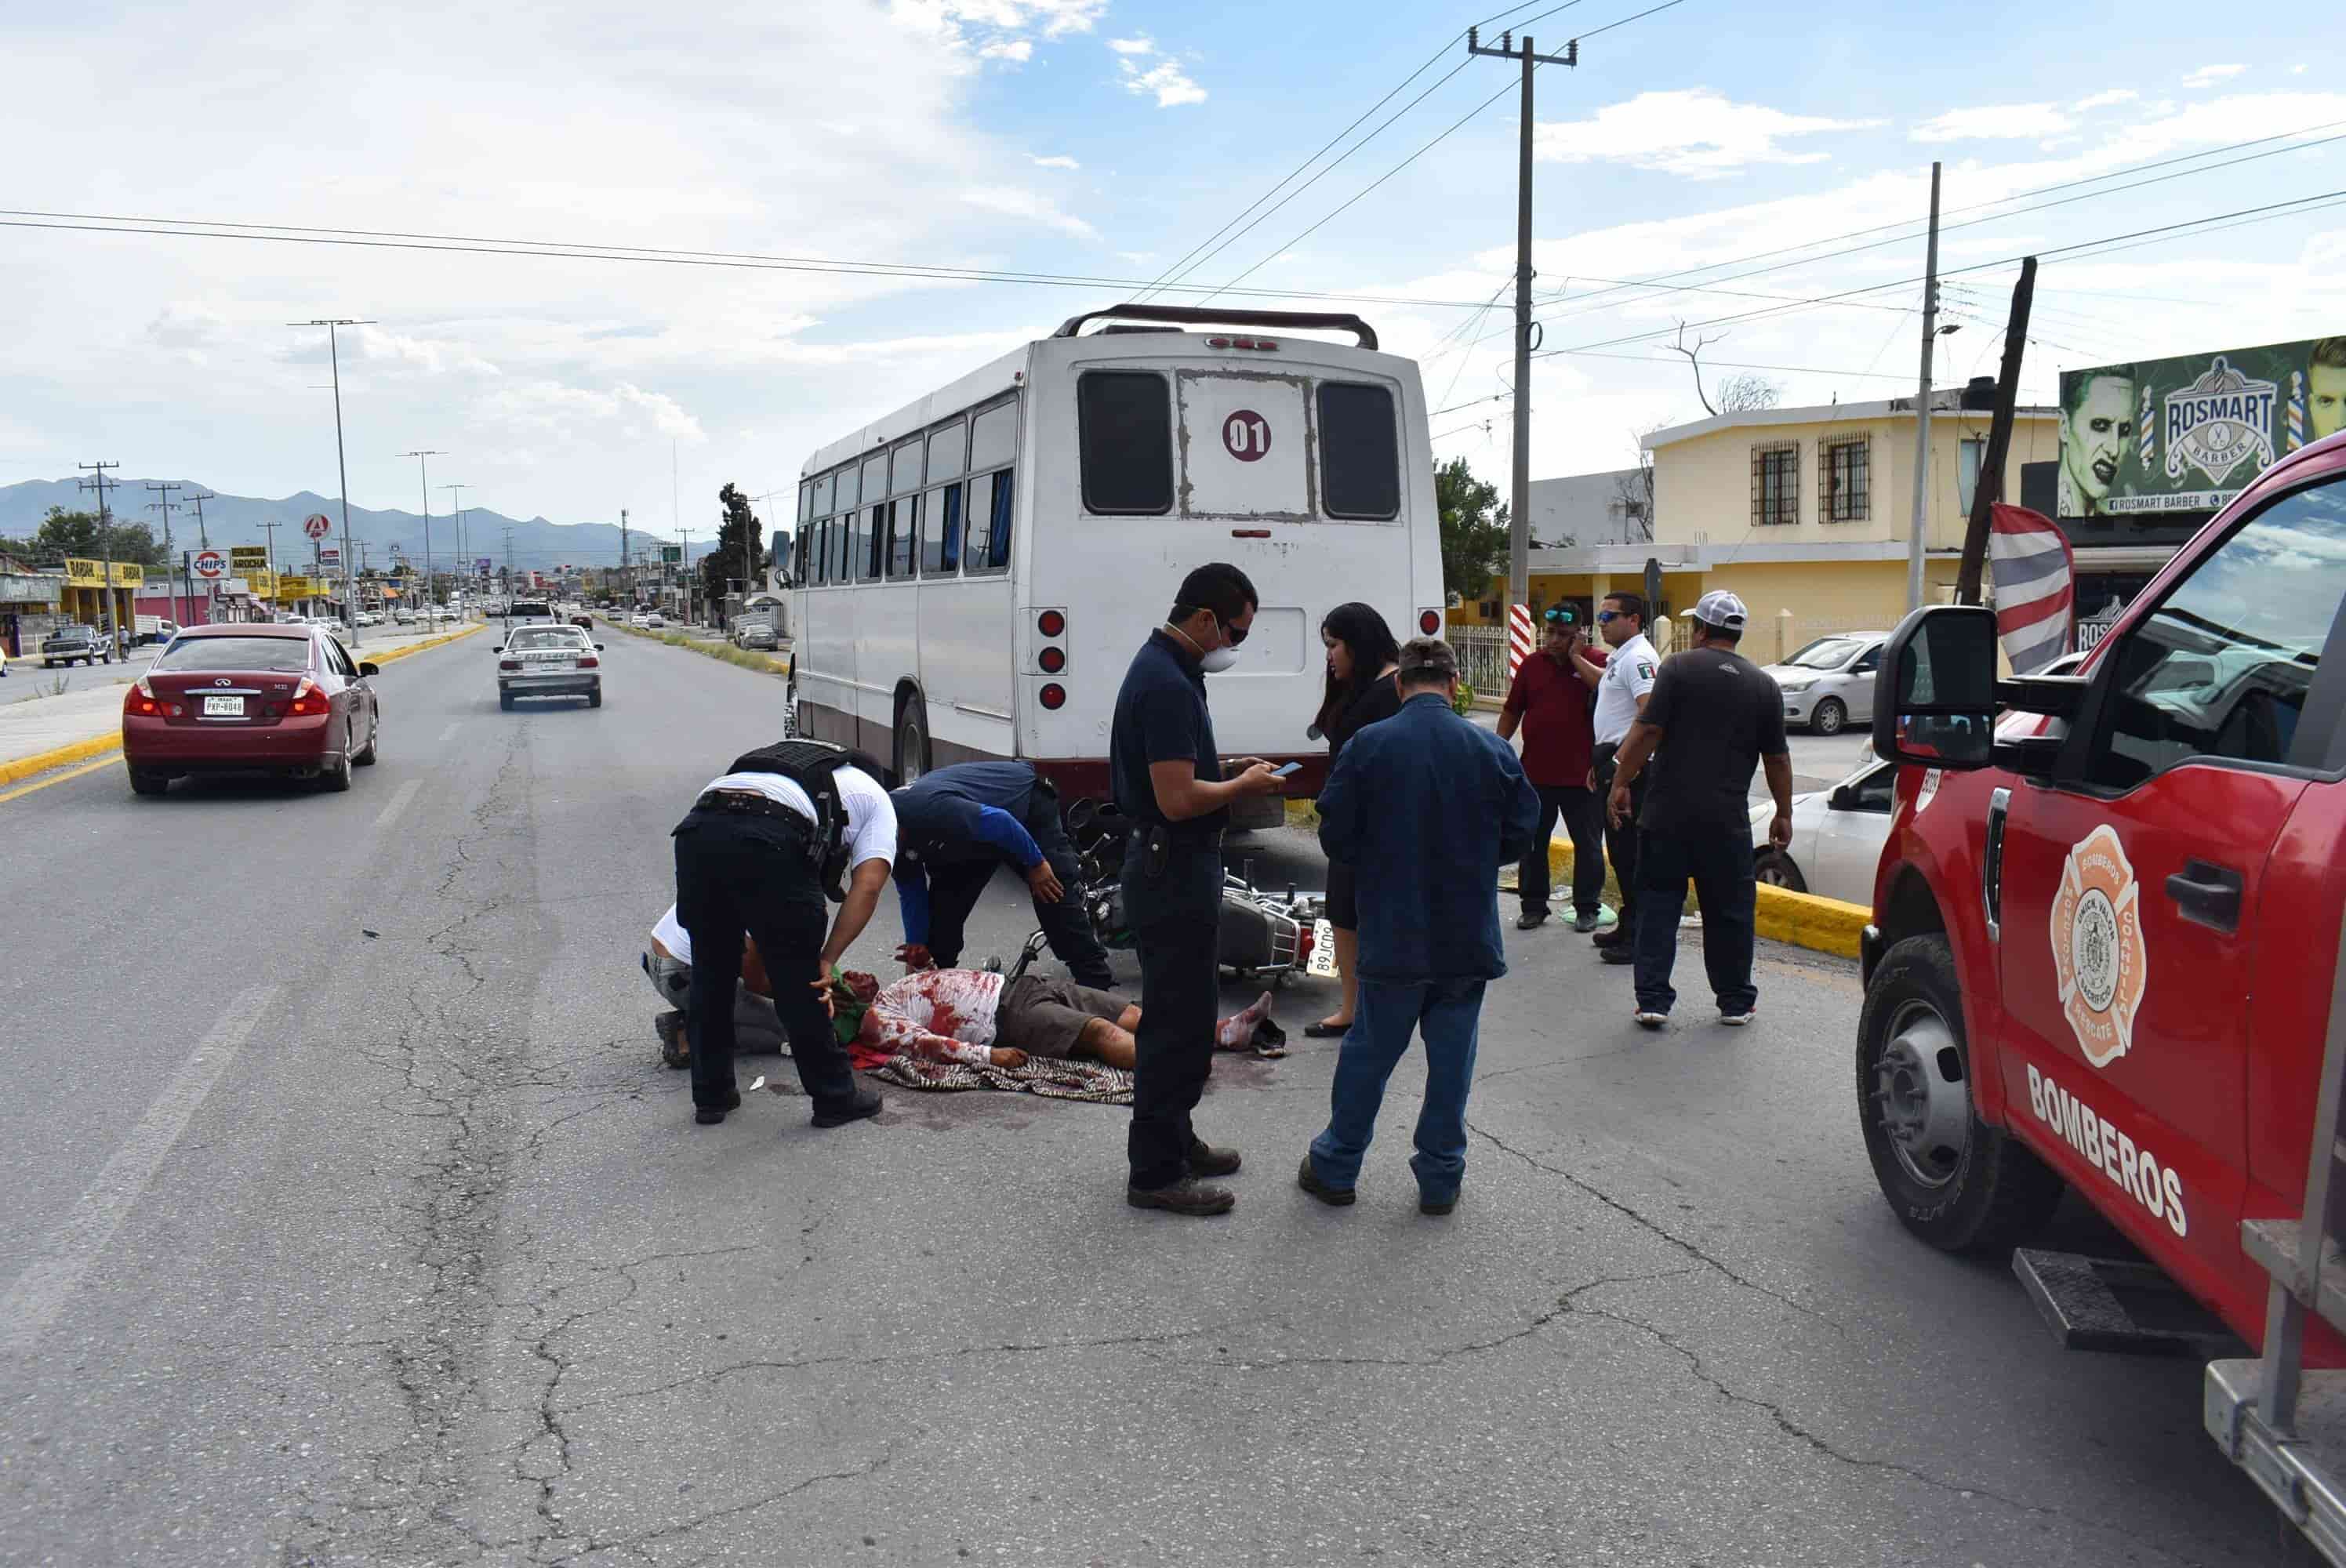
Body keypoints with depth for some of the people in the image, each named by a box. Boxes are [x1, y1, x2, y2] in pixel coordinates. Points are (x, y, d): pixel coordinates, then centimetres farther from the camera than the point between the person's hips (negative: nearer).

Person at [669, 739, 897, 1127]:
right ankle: (834, 1098, 25)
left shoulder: (787, 758, 42)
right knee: (800, 981, 12)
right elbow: (868, 884, 8)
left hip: (696, 830, 5)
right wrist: (827, 960, 9)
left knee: (710, 973, 23)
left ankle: (711, 1095, 33)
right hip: (768, 843, -5)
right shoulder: (875, 797, 27)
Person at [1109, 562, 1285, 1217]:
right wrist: (1244, 785, -12)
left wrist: (1229, 769, 8)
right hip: (1175, 873, -11)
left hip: (1177, 868, 11)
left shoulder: (1167, 670, 11)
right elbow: (1177, 799, -27)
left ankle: (1174, 1141, 33)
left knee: (1186, 1014, 20)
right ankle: (1155, 1173, 9)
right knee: (1176, 1022, -2)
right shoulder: (1167, 684, -22)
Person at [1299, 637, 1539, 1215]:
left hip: (1393, 935, -1)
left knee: (1368, 1053, 12)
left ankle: (1335, 1167, 25)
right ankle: (1440, 1177, 22)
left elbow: (1335, 837, -7)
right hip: (1469, 939, 1)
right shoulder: (1493, 750, -5)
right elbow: (1520, 836, 2)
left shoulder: (1368, 746, -11)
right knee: (1451, 1058, 13)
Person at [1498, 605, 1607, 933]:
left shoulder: (1593, 663, -4)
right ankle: (1534, 906, 22)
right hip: (1535, 772, 3)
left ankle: (1586, 908, 19)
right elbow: (1512, 711, 13)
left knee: (1587, 844, 7)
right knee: (1532, 842, 10)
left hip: (1582, 774, -3)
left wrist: (1576, 658, -19)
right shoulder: (1531, 665, 7)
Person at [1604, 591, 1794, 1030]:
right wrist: (1783, 814, 19)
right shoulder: (1763, 685, 7)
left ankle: (1652, 1000, 3)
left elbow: (1647, 732, -10)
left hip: (1668, 813, -2)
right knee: (1729, 911, 12)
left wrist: (1621, 784, -3)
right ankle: (1735, 1002, 20)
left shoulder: (1680, 667, -4)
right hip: (1727, 818, 2)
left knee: (1657, 904, 5)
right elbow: (1777, 758, 10)